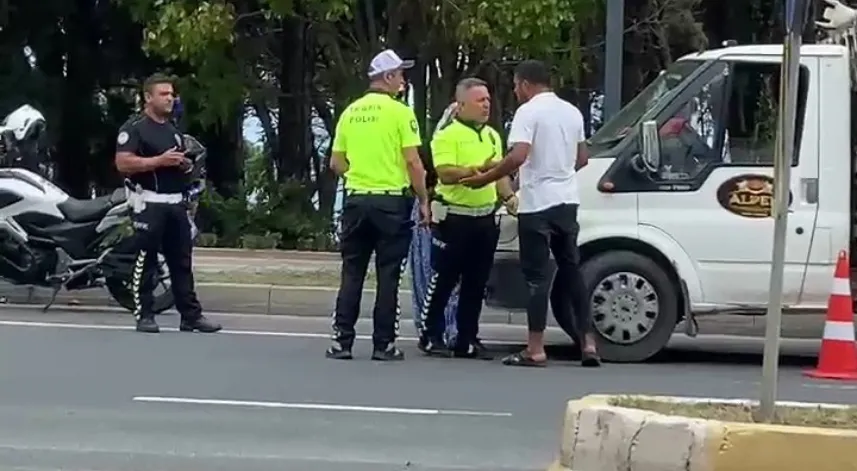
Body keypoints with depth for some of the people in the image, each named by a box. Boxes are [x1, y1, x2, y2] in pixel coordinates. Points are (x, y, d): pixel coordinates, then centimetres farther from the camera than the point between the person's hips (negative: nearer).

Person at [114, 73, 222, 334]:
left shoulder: (174, 129, 20)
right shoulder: (134, 127, -6)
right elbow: (123, 163, -17)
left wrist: (185, 165, 7)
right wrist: (160, 160, -21)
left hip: (176, 202, 8)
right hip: (149, 202, -8)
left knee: (181, 261, 6)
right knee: (145, 261, -4)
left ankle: (191, 315, 7)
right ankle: (144, 315, 1)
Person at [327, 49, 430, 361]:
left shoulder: (350, 112, 8)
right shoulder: (400, 112, -7)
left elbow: (336, 163, 10)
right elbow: (413, 163, -11)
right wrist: (424, 200, -2)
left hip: (356, 199, 4)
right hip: (391, 200, -4)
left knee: (352, 273, 9)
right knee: (388, 275, 2)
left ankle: (342, 340, 6)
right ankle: (383, 344, 3)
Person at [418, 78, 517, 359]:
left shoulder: (492, 136, 15)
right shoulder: (448, 135, -8)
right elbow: (445, 173, -19)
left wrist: (508, 195, 5)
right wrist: (472, 171, -35)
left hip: (485, 217, 7)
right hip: (454, 217, -7)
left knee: (476, 283, 8)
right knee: (444, 280, -1)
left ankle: (467, 340, 15)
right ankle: (431, 337, 8)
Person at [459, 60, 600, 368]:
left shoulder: (529, 111, -11)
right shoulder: (572, 112, 13)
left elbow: (518, 156, -23)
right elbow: (583, 157, 19)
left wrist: (485, 179, -15)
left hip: (537, 204, -7)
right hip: (567, 201, 7)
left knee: (538, 276, -4)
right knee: (571, 271, 14)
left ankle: (536, 350, -5)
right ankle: (588, 343, 11)